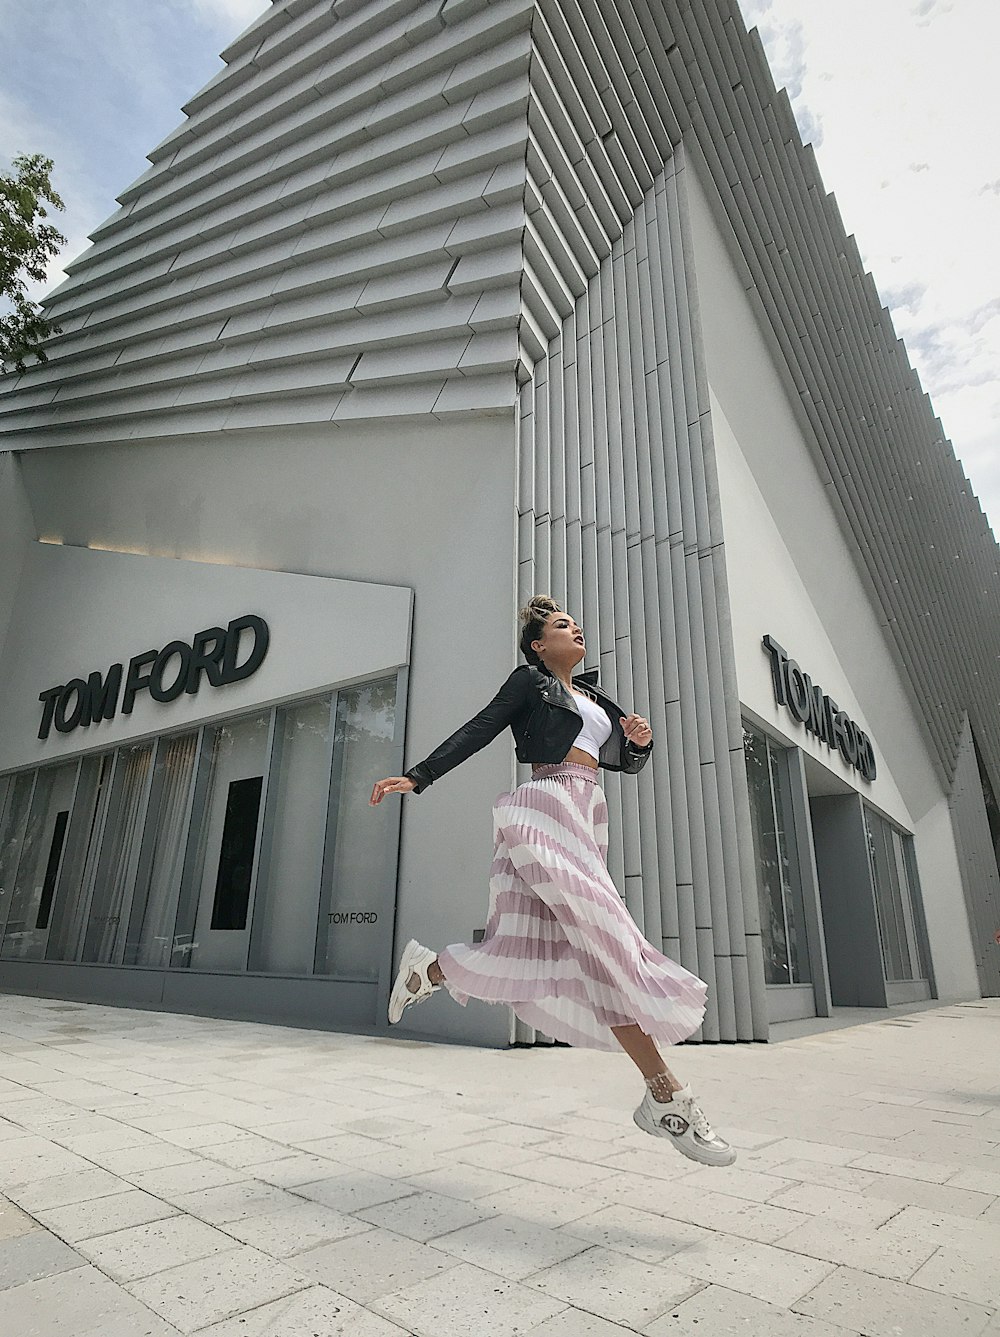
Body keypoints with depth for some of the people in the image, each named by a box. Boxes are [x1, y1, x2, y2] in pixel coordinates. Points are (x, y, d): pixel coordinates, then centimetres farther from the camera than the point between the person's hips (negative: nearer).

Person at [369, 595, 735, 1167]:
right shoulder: (529, 680, 7)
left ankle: (427, 970, 26)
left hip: (586, 820, 7)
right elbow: (478, 731, 1)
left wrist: (640, 740, 3)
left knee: (526, 951, 3)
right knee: (608, 941, -13)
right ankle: (666, 1096, -6)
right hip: (547, 809, -7)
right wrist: (418, 777, -7)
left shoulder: (596, 696, 25)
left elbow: (628, 761, 27)